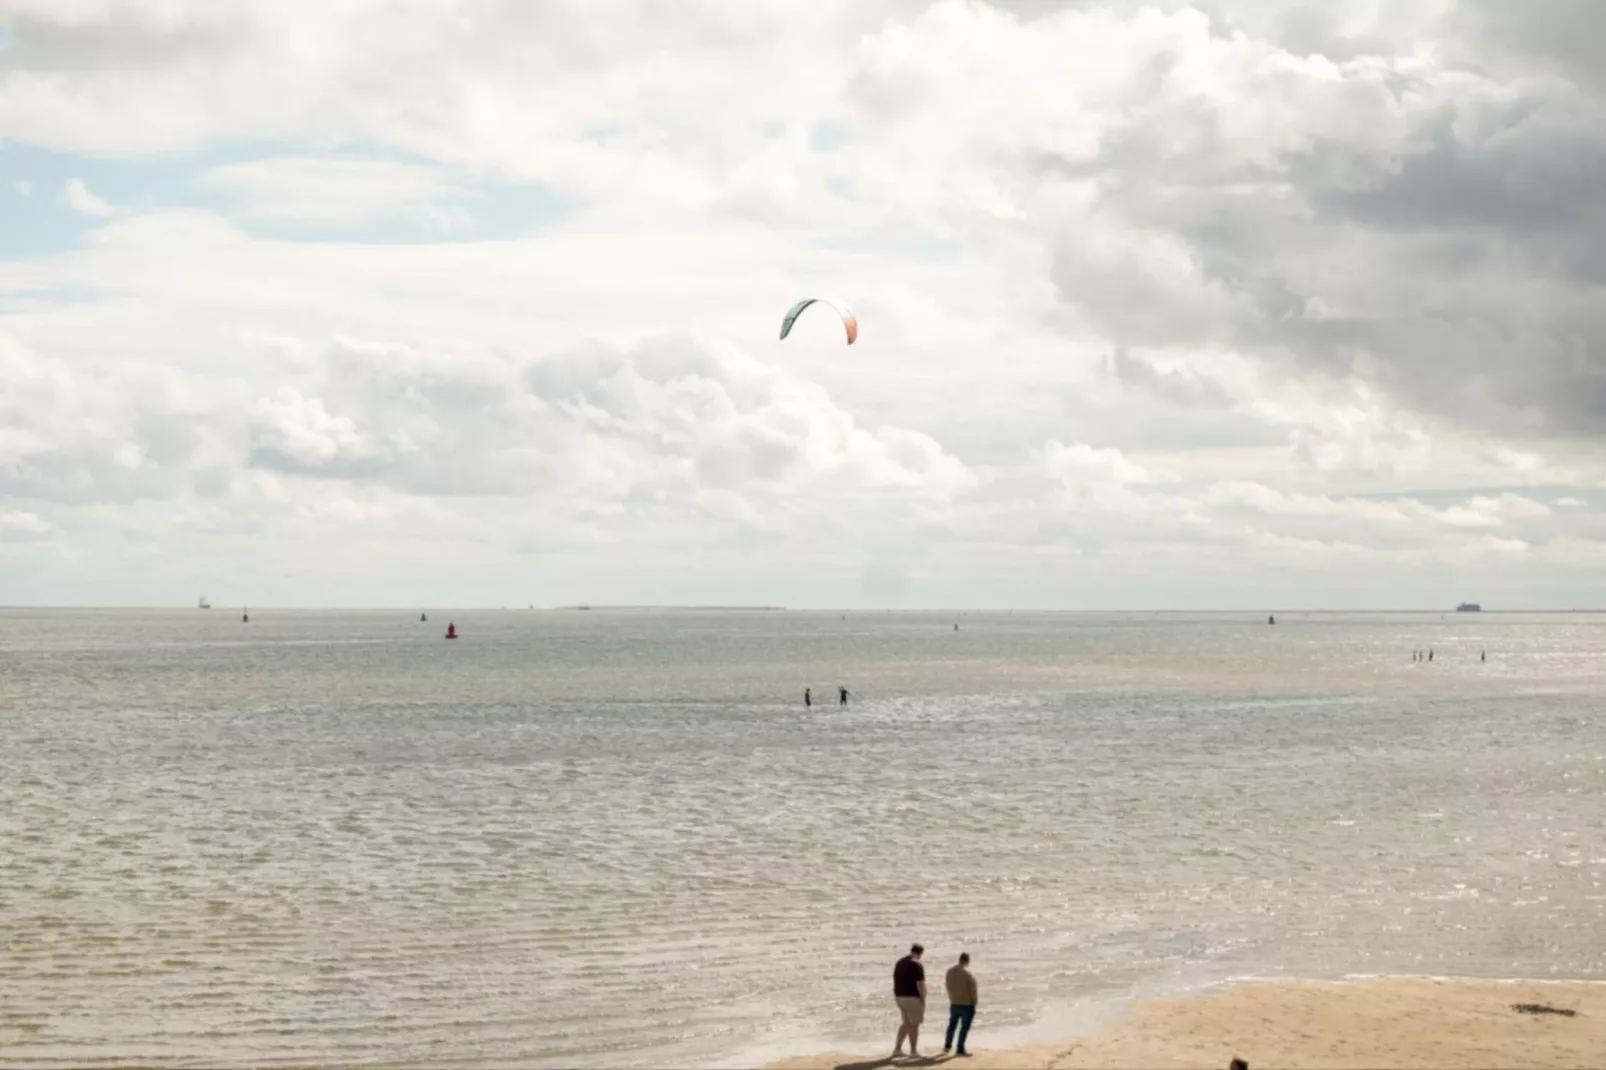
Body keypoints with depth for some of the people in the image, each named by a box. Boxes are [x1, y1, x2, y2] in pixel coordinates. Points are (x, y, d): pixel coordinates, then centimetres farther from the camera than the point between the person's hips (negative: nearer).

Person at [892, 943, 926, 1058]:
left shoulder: (899, 962, 12)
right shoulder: (917, 965, -14)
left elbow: (895, 981, 14)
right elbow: (920, 984, -18)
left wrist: (898, 997, 18)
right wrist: (923, 1000, -12)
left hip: (900, 996, 8)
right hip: (913, 997, -8)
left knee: (906, 1023, 17)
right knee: (914, 1024, 2)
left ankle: (897, 1049, 11)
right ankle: (913, 1051, 6)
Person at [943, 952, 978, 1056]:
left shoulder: (950, 971, 2)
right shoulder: (969, 974, -18)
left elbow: (948, 987, 7)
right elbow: (973, 991, -14)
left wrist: (952, 999, 15)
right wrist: (974, 1004, -1)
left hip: (953, 1004, 6)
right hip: (967, 1005, -6)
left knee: (952, 1025, 22)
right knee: (964, 1027, 4)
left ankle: (947, 1046, 28)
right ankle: (960, 1049, 6)